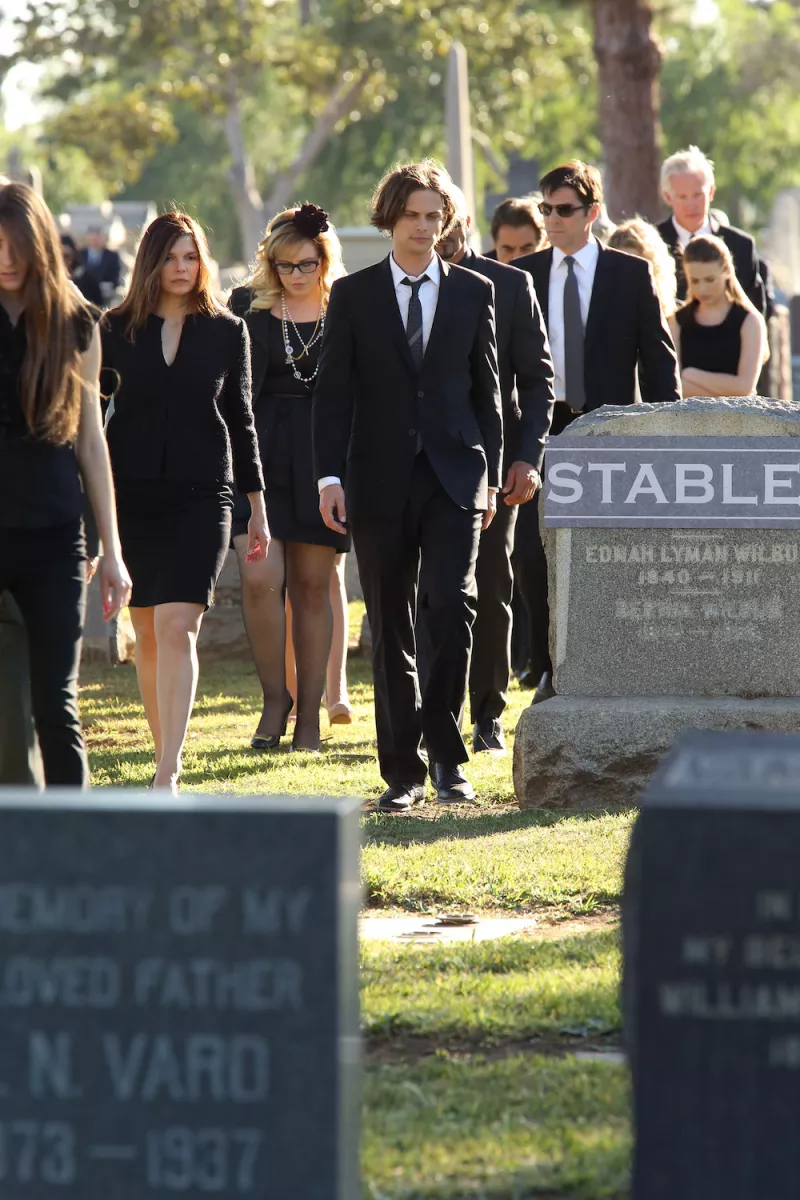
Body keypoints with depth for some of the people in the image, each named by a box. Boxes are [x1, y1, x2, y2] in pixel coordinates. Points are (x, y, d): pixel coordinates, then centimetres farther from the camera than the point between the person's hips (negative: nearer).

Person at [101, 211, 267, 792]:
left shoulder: (228, 331, 5)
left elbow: (240, 419, 10)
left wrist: (258, 507, 10)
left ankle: (168, 773, -21)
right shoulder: (118, 329, 5)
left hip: (202, 496, -2)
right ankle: (166, 753, 20)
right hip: (134, 493, 2)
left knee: (178, 627, -15)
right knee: (149, 634, 8)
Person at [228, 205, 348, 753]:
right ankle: (274, 697, 3)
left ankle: (309, 712, 13)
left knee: (311, 588, 5)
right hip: (259, 455, 0)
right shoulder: (248, 307, 4)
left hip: (323, 458, 0)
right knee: (261, 579, -13)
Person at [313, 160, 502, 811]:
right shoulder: (353, 295, 5)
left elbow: (487, 388, 10)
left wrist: (491, 475, 6)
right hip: (381, 481, 0)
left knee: (453, 607, -15)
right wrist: (331, 475, -5)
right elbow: (334, 392, 3)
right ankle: (404, 770, 10)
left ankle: (447, 755, -4)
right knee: (391, 629, 4)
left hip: (454, 476, 0)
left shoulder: (473, 292, 8)